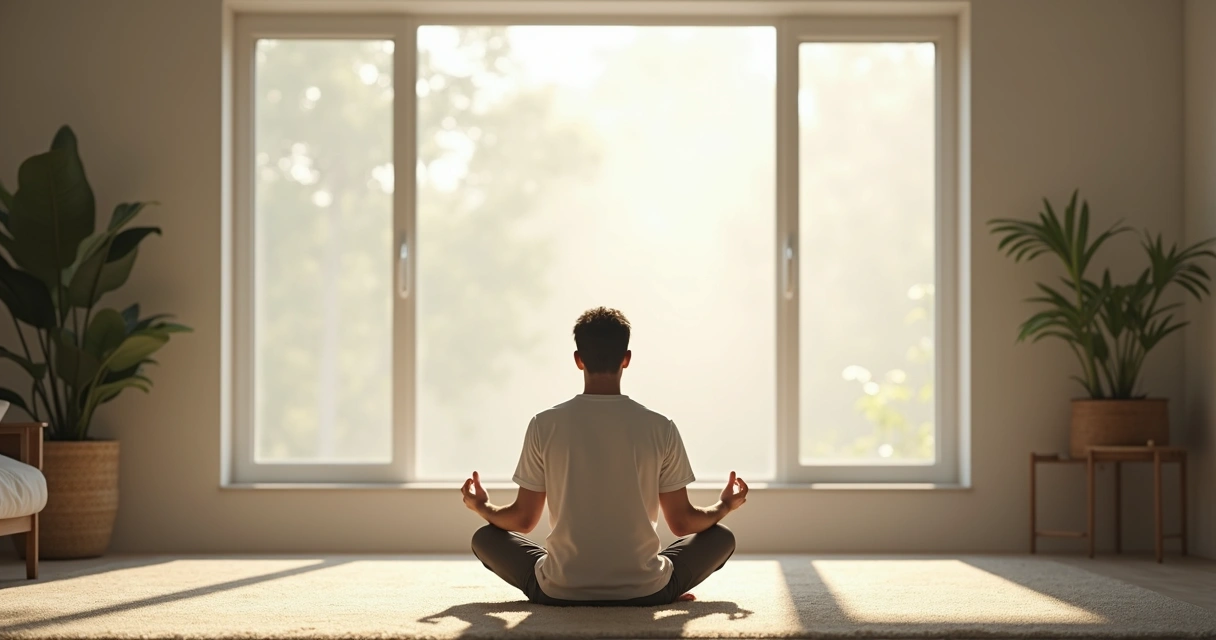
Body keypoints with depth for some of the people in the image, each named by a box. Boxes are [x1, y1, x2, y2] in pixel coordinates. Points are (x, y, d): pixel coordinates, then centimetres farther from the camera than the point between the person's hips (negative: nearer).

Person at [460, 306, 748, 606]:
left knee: (486, 537, 25)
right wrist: (725, 506, 24)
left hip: (560, 592, 0)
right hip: (645, 592, 0)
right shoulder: (660, 428, -5)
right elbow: (682, 522, 3)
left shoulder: (544, 426, -4)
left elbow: (523, 519, 3)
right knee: (721, 537, 24)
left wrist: (481, 507, 25)